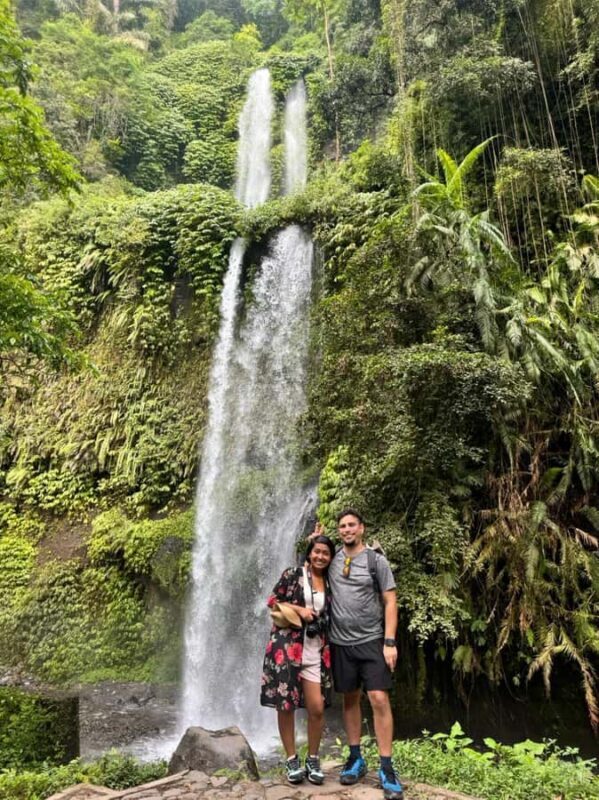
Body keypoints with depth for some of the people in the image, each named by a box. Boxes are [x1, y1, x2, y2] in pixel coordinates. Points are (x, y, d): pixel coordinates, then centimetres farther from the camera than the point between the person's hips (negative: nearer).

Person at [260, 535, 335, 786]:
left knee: (317, 708, -1)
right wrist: (299, 609, -13)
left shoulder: (329, 583, 9)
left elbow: (329, 615, 17)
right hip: (286, 646, -3)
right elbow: (272, 601, -3)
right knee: (285, 706, 4)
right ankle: (292, 760, 22)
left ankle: (313, 760, 20)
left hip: (315, 651, 3)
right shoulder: (293, 574, -2)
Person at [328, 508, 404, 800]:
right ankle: (355, 759, 25)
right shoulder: (332, 560, 3)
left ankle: (386, 768, 4)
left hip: (372, 642, -3)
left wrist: (390, 642, -13)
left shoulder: (377, 561, -5)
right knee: (350, 700, 12)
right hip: (341, 643, 3)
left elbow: (390, 602, -6)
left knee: (379, 700, -6)